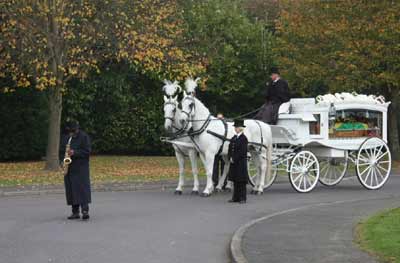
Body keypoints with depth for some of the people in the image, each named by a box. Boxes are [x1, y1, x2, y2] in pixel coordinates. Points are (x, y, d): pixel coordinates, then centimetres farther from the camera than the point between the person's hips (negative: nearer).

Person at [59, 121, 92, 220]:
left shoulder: (84, 136, -4)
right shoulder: (65, 138, 13)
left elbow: (87, 151, -10)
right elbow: (61, 150, 20)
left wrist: (75, 153, -21)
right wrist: (63, 161, 2)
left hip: (81, 168, -5)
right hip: (69, 168, 5)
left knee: (83, 188, -13)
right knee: (71, 189, 4)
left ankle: (85, 210, -16)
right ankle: (75, 212, 9)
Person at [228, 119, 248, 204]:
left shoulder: (243, 138, -10)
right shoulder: (233, 138, 12)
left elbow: (242, 152, -17)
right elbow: (230, 149, 13)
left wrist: (234, 159, -17)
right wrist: (230, 158, -3)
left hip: (241, 162, -7)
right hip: (233, 162, 7)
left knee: (241, 181, -3)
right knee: (235, 180, 10)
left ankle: (242, 198, 2)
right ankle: (236, 197, 15)